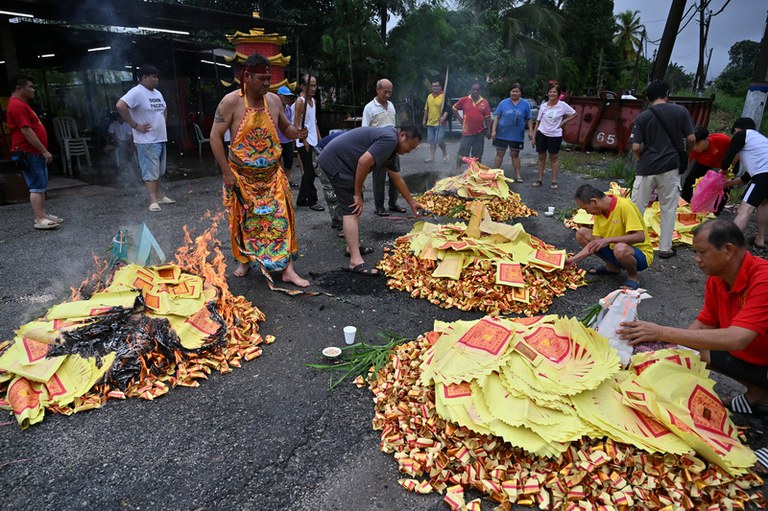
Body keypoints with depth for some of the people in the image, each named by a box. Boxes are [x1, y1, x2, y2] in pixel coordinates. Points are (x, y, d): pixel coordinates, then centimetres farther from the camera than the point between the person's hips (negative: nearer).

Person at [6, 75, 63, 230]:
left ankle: (43, 214, 17)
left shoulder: (21, 104, 20)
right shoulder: (17, 105, -14)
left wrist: (42, 151, 22)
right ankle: (40, 219, -10)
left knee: (41, 186, 12)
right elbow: (26, 131, -21)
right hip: (29, 154, -10)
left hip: (36, 153, 10)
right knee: (37, 187, -11)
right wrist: (44, 151, -21)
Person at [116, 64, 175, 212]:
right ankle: (153, 201, -9)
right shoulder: (136, 92, -13)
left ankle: (159, 196, 26)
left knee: (158, 171, 16)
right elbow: (120, 105, -25)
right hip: (147, 141, -8)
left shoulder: (157, 93, 14)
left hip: (161, 139, 9)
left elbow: (164, 109, 32)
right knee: (150, 171, -9)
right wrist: (135, 125, -21)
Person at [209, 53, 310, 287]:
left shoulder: (274, 100, 3)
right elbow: (215, 137, -10)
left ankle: (287, 269, 1)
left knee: (280, 218, -4)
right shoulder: (231, 101, -10)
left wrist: (296, 133, -9)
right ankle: (244, 261, 32)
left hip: (272, 175, 3)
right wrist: (227, 172, -14)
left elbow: (285, 127, 16)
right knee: (244, 221, 11)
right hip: (241, 176, -2)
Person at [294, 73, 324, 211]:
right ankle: (312, 201, 0)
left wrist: (319, 138, 16)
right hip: (304, 143, -9)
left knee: (308, 172, 12)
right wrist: (304, 140, -20)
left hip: (313, 142, 9)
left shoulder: (314, 101, 15)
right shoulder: (300, 101, -10)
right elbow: (296, 124, -15)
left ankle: (301, 199, 21)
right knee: (309, 173, -6)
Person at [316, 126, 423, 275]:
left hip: (341, 162, 11)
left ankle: (353, 246, 27)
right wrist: (357, 194, -16)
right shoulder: (390, 139, -15)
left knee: (355, 206, 18)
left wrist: (412, 203, 33)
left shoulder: (390, 146, 17)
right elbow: (363, 162, -26)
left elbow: (397, 179, 26)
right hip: (336, 161, -11)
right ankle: (356, 262, -17)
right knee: (351, 210, -14)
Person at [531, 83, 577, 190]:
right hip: (542, 133, 2)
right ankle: (540, 179, 16)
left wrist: (563, 122, -5)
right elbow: (538, 121, 6)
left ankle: (554, 181, 11)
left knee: (554, 158, 5)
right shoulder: (543, 106, 1)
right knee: (541, 157, 7)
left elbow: (574, 114, 5)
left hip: (555, 135, -2)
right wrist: (534, 136, 3)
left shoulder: (562, 105, -6)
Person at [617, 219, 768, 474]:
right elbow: (704, 324, 0)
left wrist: (661, 332, -40)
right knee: (689, 350, -1)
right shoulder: (716, 279, -7)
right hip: (747, 355, 9)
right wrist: (665, 344, -17)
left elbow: (737, 339, -41)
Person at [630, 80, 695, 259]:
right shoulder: (681, 111, 0)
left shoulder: (642, 117, -2)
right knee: (668, 209, 9)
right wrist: (686, 156, 18)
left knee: (636, 207, 7)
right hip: (670, 167, 1)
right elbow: (691, 139, -1)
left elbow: (635, 147, -6)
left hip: (647, 168, 0)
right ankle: (665, 248, 13)